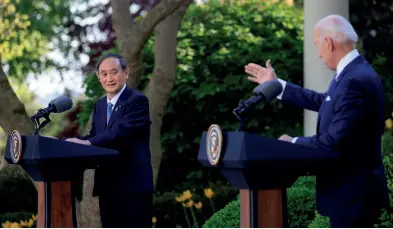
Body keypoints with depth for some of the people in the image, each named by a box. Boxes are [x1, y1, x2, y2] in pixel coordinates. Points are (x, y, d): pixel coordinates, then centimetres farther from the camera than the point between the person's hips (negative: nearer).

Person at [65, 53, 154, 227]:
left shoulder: (138, 101, -9)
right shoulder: (100, 105, 18)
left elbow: (122, 131, -22)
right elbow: (94, 136, 12)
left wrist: (87, 143, -31)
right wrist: (71, 142, -7)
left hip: (133, 185, -8)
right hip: (107, 186, 8)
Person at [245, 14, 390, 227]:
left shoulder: (356, 81, -25)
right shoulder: (352, 72, 8)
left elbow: (333, 141, -26)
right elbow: (322, 101, 23)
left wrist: (293, 142, -10)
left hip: (353, 191, -10)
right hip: (351, 188, 10)